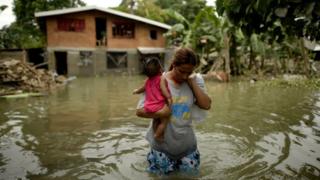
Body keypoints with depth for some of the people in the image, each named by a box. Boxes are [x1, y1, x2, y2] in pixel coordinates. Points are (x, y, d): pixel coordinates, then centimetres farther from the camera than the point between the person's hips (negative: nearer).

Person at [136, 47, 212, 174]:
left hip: (187, 145, 3)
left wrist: (191, 82, -13)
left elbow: (206, 105, -12)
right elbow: (140, 111, -12)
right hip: (163, 145, -3)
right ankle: (152, 156, 39)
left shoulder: (194, 82, -2)